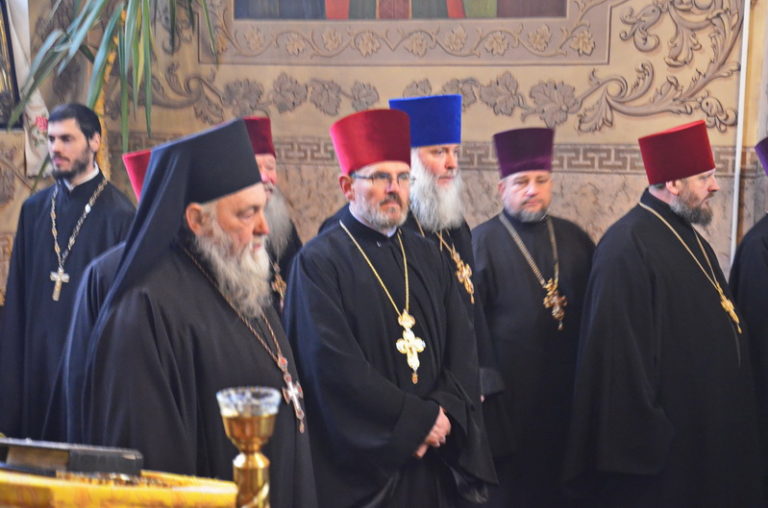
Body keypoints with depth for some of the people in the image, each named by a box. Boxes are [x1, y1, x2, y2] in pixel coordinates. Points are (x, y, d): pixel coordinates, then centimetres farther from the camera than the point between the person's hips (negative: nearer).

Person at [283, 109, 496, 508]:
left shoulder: (428, 258, 10)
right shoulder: (319, 262, -8)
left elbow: (462, 346, 5)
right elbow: (333, 363, -16)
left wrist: (444, 414, -12)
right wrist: (418, 419, -15)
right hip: (359, 464, -5)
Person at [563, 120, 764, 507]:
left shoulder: (687, 235, 11)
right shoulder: (628, 248, -20)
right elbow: (621, 354, -23)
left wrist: (732, 412, 14)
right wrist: (638, 438, -22)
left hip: (706, 427, 10)